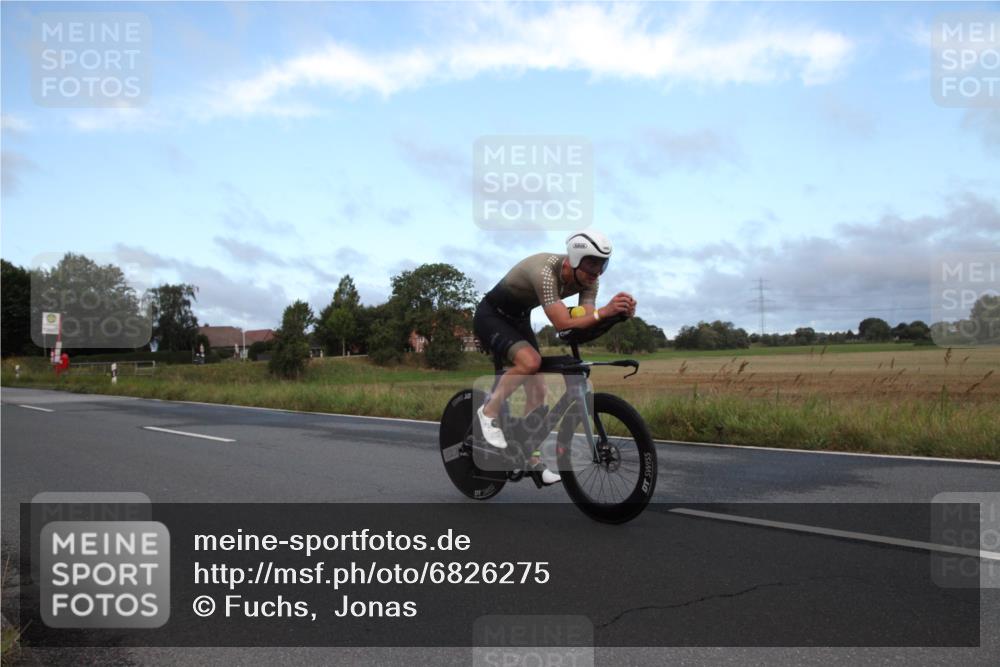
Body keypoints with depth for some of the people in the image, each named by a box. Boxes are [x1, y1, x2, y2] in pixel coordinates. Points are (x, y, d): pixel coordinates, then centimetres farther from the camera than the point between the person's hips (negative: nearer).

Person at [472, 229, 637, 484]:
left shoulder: (588, 279, -13)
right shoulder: (545, 272, -36)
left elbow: (587, 323, -20)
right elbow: (563, 324, -42)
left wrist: (620, 312, -36)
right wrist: (603, 311, -52)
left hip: (518, 319, 8)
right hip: (491, 317, -8)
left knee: (537, 389, 1)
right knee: (530, 361, -32)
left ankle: (531, 458, 13)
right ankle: (489, 411, -11)